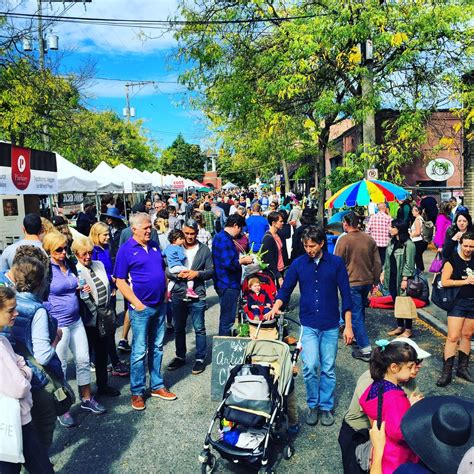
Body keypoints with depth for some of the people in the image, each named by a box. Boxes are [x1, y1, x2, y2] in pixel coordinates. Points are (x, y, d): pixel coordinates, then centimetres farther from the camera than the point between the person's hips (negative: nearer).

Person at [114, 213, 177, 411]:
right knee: (139, 351, 2)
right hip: (141, 307, -6)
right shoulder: (126, 250, -9)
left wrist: (165, 292, 8)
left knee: (157, 347, 15)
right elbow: (120, 281, -11)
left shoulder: (154, 246, 10)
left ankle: (157, 385, 27)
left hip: (160, 305, 6)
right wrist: (137, 304, -15)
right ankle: (137, 392, 16)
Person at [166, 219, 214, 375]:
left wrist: (197, 274, -16)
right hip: (178, 295, 2)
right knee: (179, 329, 16)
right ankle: (180, 357, 33)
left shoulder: (204, 249, 0)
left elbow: (211, 271, 1)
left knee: (199, 329, 5)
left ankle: (200, 358, 20)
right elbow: (166, 269, 1)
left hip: (197, 296, -2)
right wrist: (177, 274, -17)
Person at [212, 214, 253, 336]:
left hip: (223, 283, 11)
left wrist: (240, 260, 11)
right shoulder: (225, 240, -20)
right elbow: (228, 264, -29)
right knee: (227, 320, 0)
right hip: (228, 285, -11)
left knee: (226, 318, 22)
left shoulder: (219, 236, 13)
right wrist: (243, 261, -14)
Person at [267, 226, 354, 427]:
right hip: (308, 325, 0)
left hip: (330, 325, 0)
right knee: (310, 366, -10)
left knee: (328, 369, 8)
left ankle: (326, 407, 28)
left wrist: (348, 325, -3)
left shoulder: (336, 263, -2)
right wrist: (275, 308, -14)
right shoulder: (298, 264, 0)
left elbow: (345, 294, 0)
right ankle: (313, 405, 14)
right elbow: (285, 289, 5)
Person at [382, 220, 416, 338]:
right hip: (392, 277, 8)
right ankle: (400, 327, 27)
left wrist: (405, 279, -18)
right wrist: (383, 273, 11)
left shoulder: (409, 245, -14)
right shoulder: (392, 242, 10)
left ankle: (408, 330, 14)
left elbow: (409, 264, -16)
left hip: (402, 278, -7)